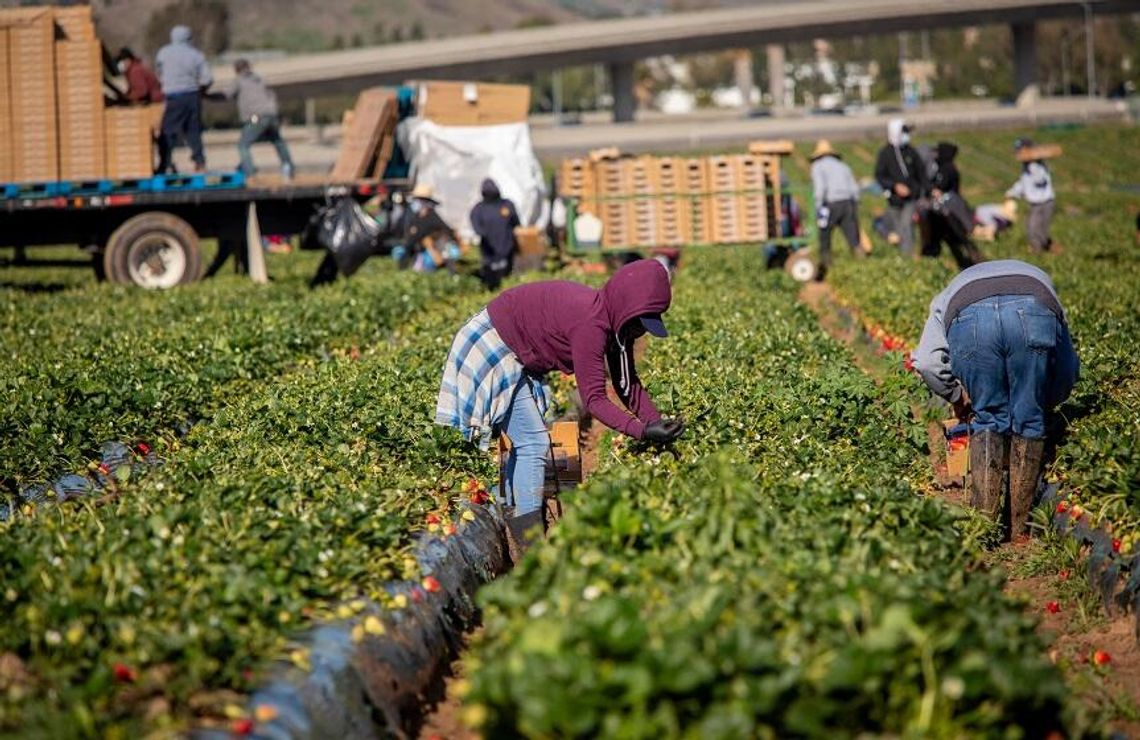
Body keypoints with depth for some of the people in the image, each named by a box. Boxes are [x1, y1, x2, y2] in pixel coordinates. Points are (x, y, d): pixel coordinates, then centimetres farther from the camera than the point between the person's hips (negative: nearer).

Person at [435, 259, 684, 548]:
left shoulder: (614, 320, -3)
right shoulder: (590, 324, -32)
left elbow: (628, 383, 0)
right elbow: (594, 398, -32)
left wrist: (657, 424, -12)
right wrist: (642, 431, -38)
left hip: (516, 357, 10)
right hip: (491, 349, -10)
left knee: (525, 442, 13)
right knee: (533, 443, -12)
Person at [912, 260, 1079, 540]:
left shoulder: (950, 295, 43)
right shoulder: (1039, 279, 47)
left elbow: (926, 362, 24)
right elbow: (1069, 368, 40)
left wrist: (956, 395, 40)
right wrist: (1047, 404, 54)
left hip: (970, 318, 0)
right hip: (1034, 315, 0)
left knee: (987, 419, 17)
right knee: (1028, 422, 15)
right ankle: (1020, 527, 18)